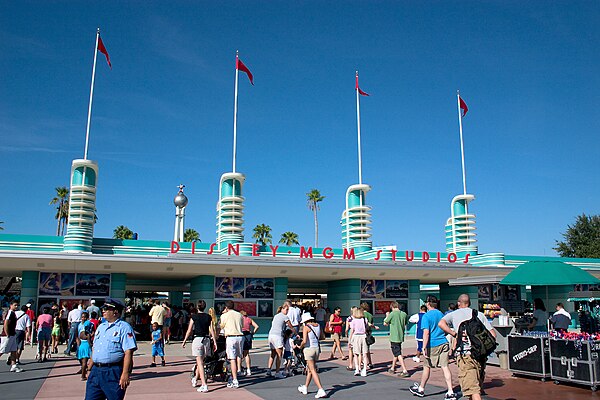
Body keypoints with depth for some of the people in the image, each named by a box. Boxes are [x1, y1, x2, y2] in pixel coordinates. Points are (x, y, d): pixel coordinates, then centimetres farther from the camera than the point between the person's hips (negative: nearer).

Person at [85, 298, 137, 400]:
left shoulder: (124, 328, -9)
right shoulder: (101, 327, 16)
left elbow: (128, 353, -15)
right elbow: (94, 349, 22)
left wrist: (125, 374, -21)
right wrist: (90, 369, 19)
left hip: (113, 373, -7)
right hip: (96, 371, 7)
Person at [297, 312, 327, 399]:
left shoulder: (306, 327, -13)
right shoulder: (318, 325, 6)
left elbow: (304, 341, -20)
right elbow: (322, 337, 17)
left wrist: (301, 346, -2)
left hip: (309, 349, -7)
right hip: (317, 348, 7)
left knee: (313, 370, -4)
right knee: (310, 368, 21)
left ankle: (321, 390, -13)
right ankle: (305, 387, 34)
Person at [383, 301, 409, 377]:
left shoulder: (392, 314, -14)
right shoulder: (404, 314, 2)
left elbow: (385, 323, -3)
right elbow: (405, 324, 13)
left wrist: (387, 316, 14)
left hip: (394, 337, -7)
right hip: (401, 336, 7)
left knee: (398, 354, -5)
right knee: (395, 352, 22)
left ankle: (405, 371, -12)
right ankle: (392, 368, 35)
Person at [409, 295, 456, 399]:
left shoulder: (426, 316, -9)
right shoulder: (441, 314, 10)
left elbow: (426, 333, -17)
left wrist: (424, 348, -17)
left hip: (432, 345, -5)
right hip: (444, 343, 5)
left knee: (426, 367, 10)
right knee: (445, 367, 3)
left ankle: (421, 389, 25)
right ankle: (450, 392, -1)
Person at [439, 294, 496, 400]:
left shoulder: (454, 314, 10)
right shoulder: (480, 314, 17)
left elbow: (441, 323, -11)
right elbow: (493, 335, 8)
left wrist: (455, 334, -9)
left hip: (465, 354, -4)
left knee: (473, 389, -9)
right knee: (477, 385, 19)